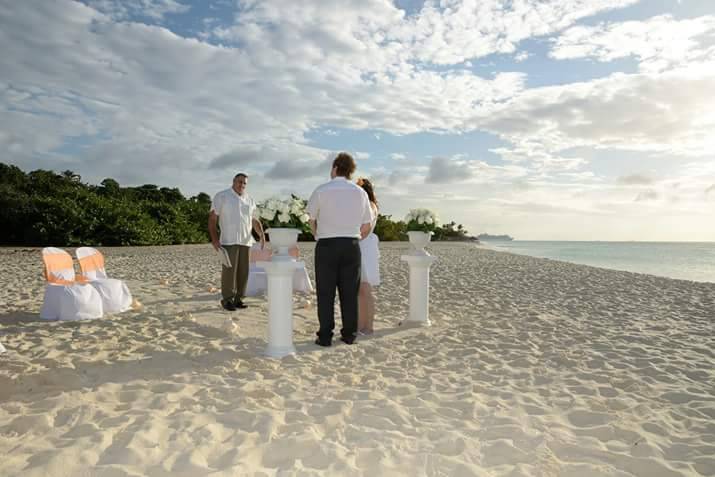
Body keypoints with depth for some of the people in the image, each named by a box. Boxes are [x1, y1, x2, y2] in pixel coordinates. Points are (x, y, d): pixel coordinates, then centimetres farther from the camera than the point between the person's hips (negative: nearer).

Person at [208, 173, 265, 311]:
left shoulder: (249, 200, 15)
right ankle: (227, 299, 2)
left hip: (245, 241, 5)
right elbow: (212, 218, -2)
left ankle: (238, 298, 13)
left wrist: (261, 234, 1)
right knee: (229, 270, -8)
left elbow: (255, 220, 18)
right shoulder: (221, 196, 1)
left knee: (243, 272, 4)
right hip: (229, 241, -5)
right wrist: (214, 239, -12)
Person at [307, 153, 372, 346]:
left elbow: (312, 221, 8)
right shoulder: (360, 192, 7)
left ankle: (325, 336, 5)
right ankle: (349, 334, 13)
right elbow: (366, 227, 9)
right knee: (349, 292, 9)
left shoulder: (321, 190, -2)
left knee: (326, 293, 3)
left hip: (327, 245, -3)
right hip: (352, 245, 3)